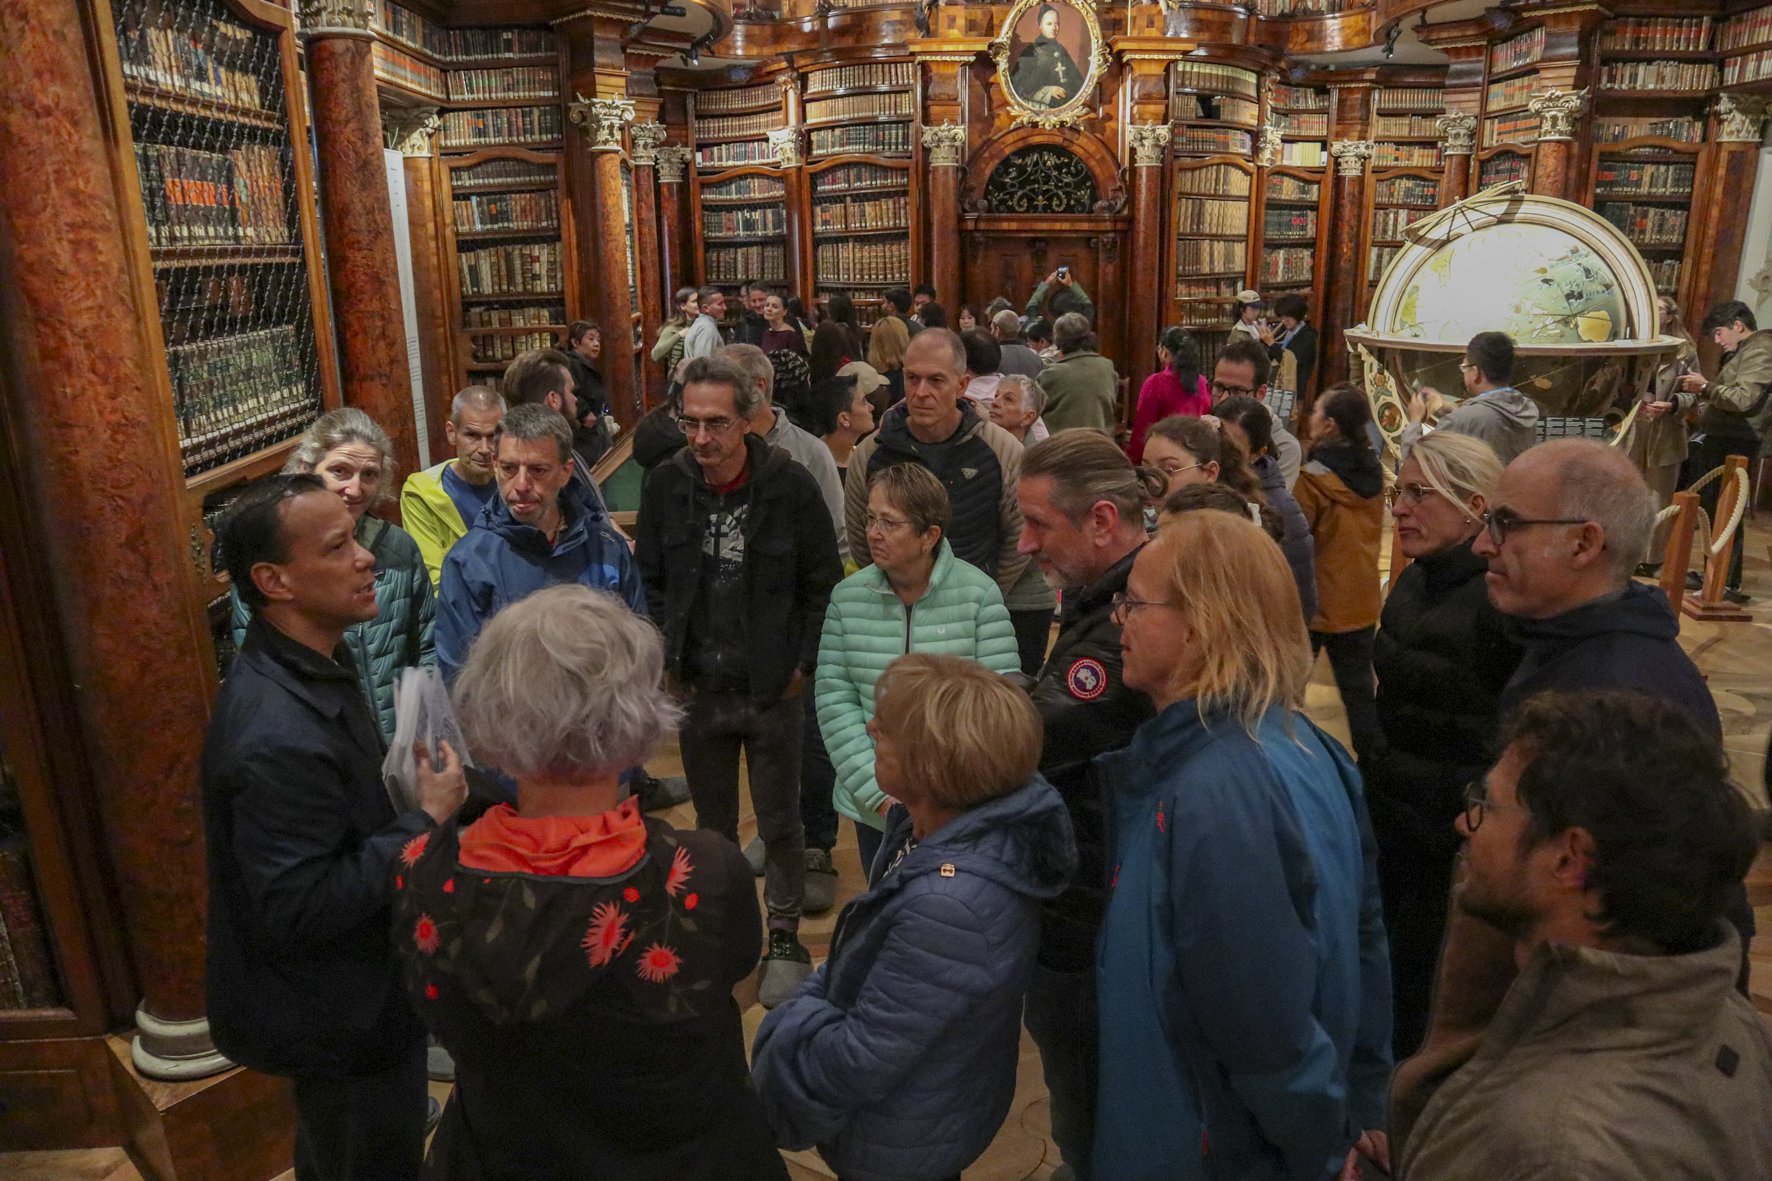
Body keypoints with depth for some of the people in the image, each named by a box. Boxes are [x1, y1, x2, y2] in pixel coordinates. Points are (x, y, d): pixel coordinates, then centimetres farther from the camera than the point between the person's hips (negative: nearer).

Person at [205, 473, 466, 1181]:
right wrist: (426, 822, -27)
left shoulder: (311, 663, -3)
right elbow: (298, 910, -32)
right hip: (338, 1021, -9)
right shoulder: (279, 737, -35)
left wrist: (411, 796, -1)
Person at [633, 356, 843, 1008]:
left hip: (773, 691, -2)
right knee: (712, 821, 18)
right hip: (699, 691, 3)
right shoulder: (665, 484, -4)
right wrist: (668, 658, -1)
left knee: (780, 823, 12)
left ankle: (784, 939, 31)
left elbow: (823, 583, -5)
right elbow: (649, 581, 7)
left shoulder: (790, 484, -12)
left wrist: (803, 665, -8)